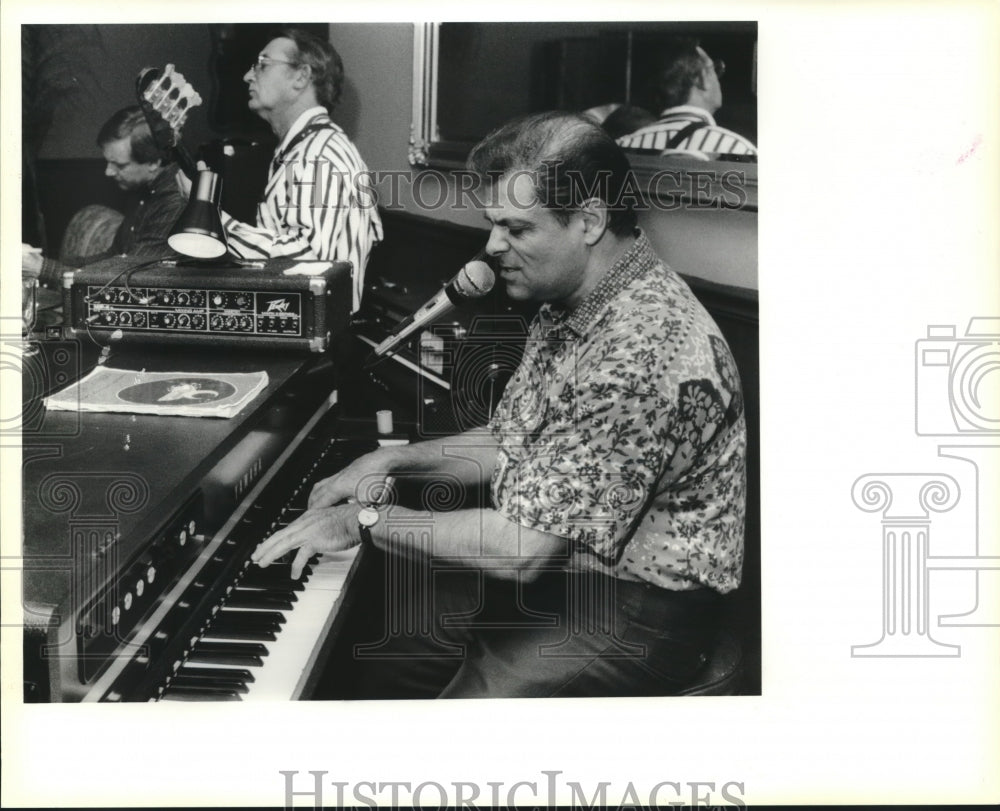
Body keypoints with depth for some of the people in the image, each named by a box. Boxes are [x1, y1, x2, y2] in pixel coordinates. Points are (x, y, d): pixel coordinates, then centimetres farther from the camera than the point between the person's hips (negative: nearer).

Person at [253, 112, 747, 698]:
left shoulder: (644, 348, -29)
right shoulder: (569, 304, 4)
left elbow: (521, 546, -28)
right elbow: (515, 446, 16)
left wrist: (367, 520, -17)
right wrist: (393, 461, 4)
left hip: (636, 609, -9)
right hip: (556, 565, 9)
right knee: (372, 662, 3)